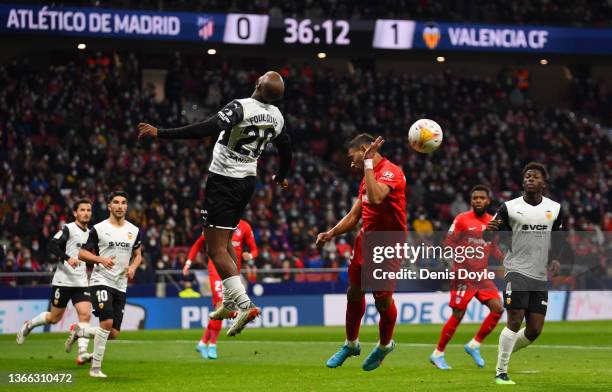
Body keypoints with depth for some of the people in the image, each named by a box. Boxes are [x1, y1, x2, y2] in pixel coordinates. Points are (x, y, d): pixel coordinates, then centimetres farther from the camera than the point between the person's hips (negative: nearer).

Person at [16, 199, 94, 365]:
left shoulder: (90, 234, 14)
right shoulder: (68, 229, -8)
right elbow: (51, 246, -21)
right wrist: (67, 258, -31)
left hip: (81, 283, 5)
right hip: (63, 281, -5)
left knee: (85, 314, -13)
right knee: (54, 318, 3)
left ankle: (82, 353, -18)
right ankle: (29, 325, 31)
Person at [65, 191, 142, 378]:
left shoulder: (134, 231, 9)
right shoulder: (98, 229, -4)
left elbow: (138, 255, 21)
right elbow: (82, 253, -1)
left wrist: (133, 267, 0)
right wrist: (101, 259, -18)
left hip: (121, 285, 5)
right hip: (101, 281, -5)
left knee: (114, 333, 1)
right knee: (107, 322, -22)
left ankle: (78, 331, 27)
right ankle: (95, 367, -11)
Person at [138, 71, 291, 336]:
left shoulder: (241, 107, -22)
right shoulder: (276, 117, 1)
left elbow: (208, 129, -34)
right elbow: (286, 149, 17)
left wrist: (160, 133, -35)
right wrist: (281, 177, 40)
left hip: (223, 180, -7)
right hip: (248, 182, 7)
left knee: (216, 248, -6)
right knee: (225, 241, 23)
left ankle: (244, 304, -17)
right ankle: (230, 302, 25)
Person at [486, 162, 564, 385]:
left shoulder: (554, 209, 7)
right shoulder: (509, 207, -3)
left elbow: (558, 238, 20)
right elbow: (488, 237, 0)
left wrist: (555, 259, 2)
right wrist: (489, 230, -24)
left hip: (540, 276, 4)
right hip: (517, 270, -4)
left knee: (534, 330, 0)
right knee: (515, 320, -16)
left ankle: (504, 352, 26)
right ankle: (501, 373, -7)